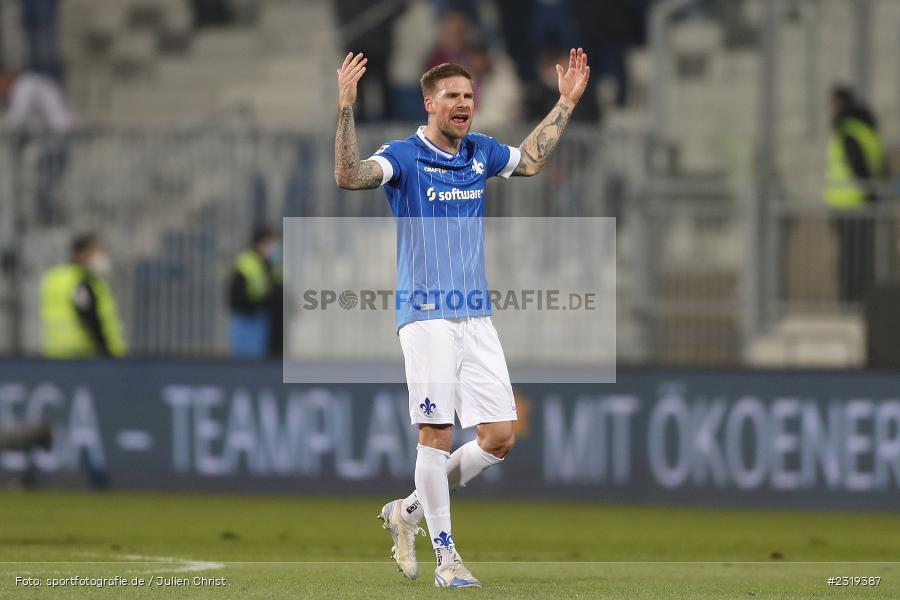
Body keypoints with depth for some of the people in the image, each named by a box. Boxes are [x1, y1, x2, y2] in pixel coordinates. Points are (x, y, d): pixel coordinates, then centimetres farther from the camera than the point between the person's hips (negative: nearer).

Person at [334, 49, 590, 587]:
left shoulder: (481, 153, 11)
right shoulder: (404, 157, -7)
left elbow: (531, 159, 33)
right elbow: (350, 176, -26)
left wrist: (566, 103, 31)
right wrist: (346, 110, -36)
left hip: (477, 317, 6)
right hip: (426, 316, -6)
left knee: (500, 438, 1)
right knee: (437, 436, -5)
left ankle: (409, 511, 18)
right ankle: (446, 555, 4)